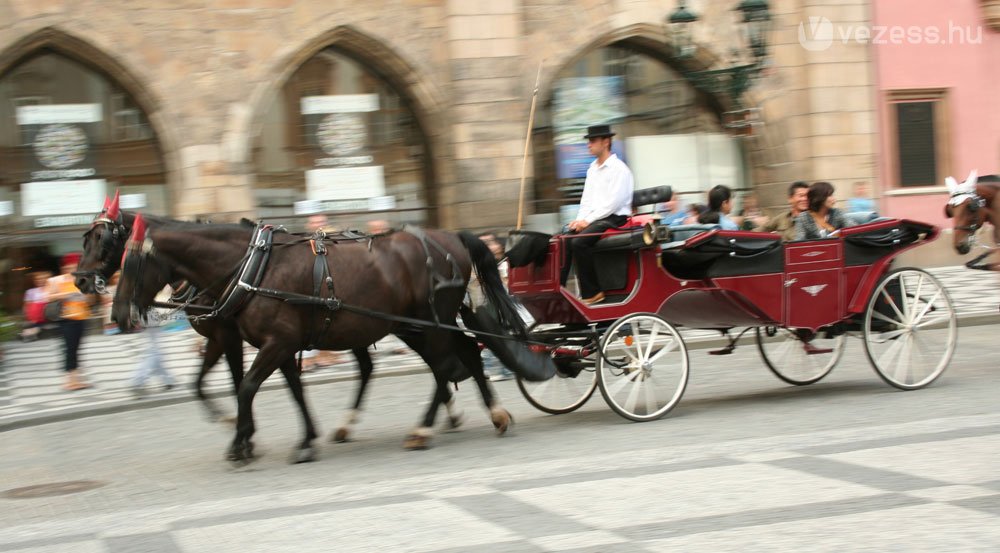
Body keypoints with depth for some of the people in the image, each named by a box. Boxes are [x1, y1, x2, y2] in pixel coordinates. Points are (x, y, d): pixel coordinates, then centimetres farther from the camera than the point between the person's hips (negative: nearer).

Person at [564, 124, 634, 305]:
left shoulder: (619, 169, -7)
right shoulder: (592, 169, 19)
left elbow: (614, 202, -16)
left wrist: (588, 220, -17)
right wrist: (579, 220, 1)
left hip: (614, 218, -8)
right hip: (591, 218, 8)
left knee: (578, 242, -30)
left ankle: (592, 293, -23)